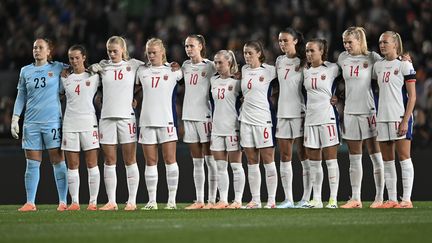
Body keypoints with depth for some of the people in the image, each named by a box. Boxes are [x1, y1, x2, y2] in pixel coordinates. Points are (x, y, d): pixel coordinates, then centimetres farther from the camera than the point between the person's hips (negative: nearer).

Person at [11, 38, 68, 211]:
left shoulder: (58, 68, 3)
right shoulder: (25, 71, 11)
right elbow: (21, 96, 15)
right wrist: (15, 119, 9)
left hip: (52, 122, -3)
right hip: (31, 123, 3)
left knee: (58, 161, -2)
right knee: (32, 163, 3)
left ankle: (63, 202, 2)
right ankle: (30, 203, 7)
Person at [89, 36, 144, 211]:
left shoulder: (133, 65, 5)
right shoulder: (103, 66, 10)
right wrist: (93, 68, 0)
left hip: (127, 117, -2)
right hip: (106, 117, 2)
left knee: (130, 161, -1)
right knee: (109, 161, 2)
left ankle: (132, 201, 2)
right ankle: (111, 202, 5)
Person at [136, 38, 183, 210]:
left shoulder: (173, 70, 5)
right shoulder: (141, 71, 11)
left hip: (167, 120, -2)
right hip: (147, 120, 2)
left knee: (170, 160, -4)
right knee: (150, 162, 3)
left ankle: (172, 200, 0)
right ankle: (152, 201, 6)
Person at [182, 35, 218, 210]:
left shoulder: (209, 66, -4)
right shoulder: (185, 66, 12)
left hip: (205, 116, -6)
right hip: (188, 116, 6)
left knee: (210, 159, -4)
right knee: (196, 161, 8)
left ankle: (212, 200, -2)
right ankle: (199, 200, 10)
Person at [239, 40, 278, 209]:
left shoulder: (269, 71, -5)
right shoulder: (244, 70, 12)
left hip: (263, 119, -5)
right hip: (246, 119, 5)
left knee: (268, 161, -3)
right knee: (252, 163, 6)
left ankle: (272, 200, 0)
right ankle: (255, 200, 10)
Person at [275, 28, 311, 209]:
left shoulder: (303, 62, -4)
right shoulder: (279, 61, 12)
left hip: (300, 113, -6)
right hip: (283, 113, 6)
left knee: (304, 156, -2)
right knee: (284, 157, 5)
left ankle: (306, 198, 0)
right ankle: (288, 199, 9)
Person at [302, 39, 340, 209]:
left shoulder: (332, 69, -3)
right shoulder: (305, 71, 10)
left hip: (327, 117, -5)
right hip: (310, 118, 5)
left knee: (330, 159, -4)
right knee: (313, 162, 6)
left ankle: (333, 199, -3)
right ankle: (316, 199, 10)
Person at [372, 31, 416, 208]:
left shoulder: (404, 65, -5)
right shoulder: (378, 66, 12)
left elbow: (412, 96, -8)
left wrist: (405, 120, -15)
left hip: (400, 118, -6)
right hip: (382, 118, 7)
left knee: (404, 157, -6)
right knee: (387, 160, 6)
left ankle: (406, 199, -6)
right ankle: (392, 199, 10)